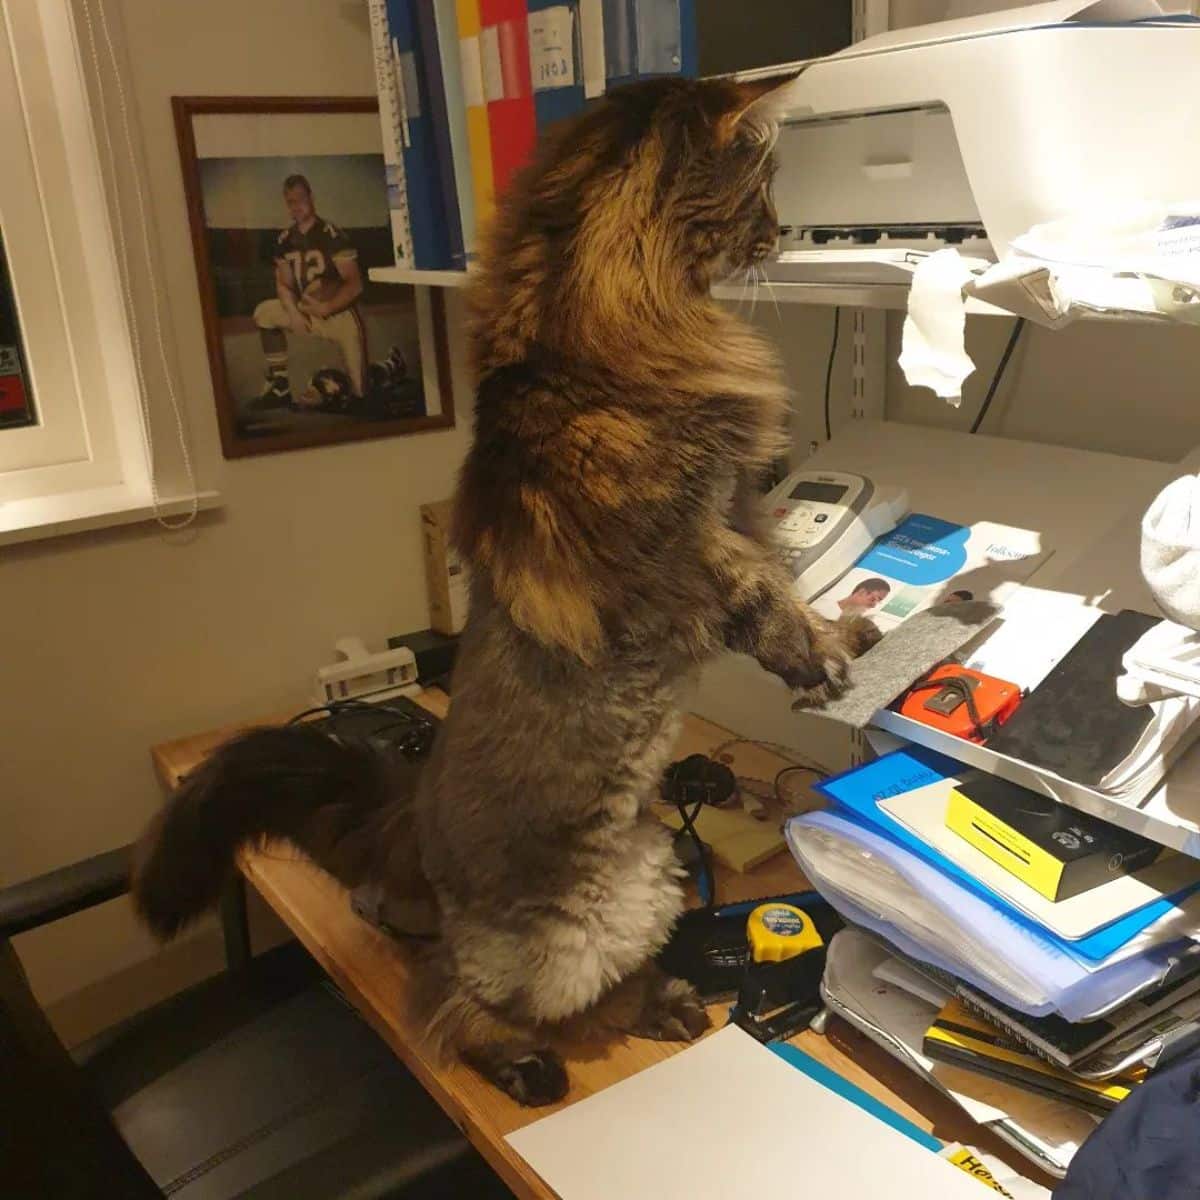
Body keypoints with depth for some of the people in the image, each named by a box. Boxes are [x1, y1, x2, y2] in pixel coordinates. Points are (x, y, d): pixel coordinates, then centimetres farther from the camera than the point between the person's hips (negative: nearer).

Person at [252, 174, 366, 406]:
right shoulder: (285, 240, 3)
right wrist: (293, 313, -13)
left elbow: (355, 285, -16)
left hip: (341, 314, -6)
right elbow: (284, 285, 7)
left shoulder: (331, 235, -16)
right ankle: (280, 385, -2)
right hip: (309, 313, 6)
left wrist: (325, 308, -22)